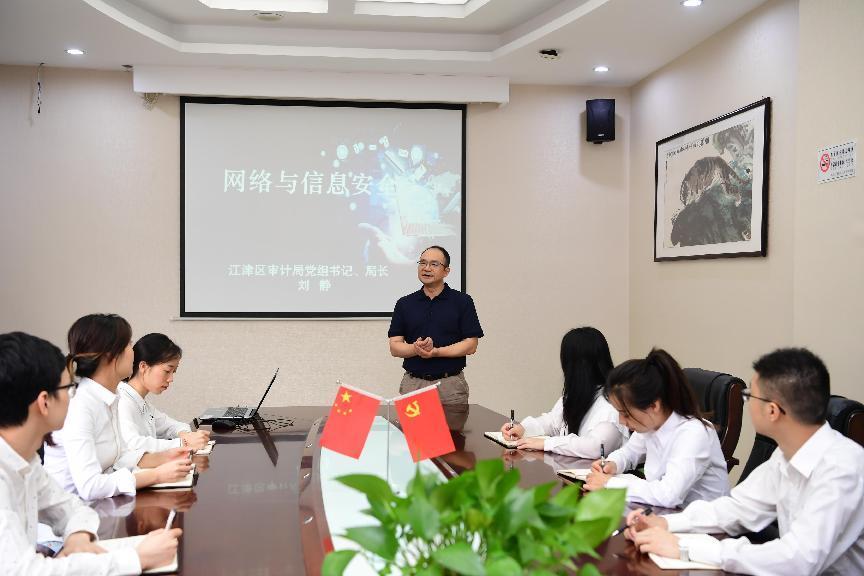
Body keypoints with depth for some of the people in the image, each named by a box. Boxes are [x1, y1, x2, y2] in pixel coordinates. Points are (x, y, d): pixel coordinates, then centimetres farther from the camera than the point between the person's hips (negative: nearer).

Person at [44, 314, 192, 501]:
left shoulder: (109, 398, 5)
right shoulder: (78, 405, -21)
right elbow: (89, 486, -28)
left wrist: (163, 457, -3)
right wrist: (158, 475, -24)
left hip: (96, 506, 7)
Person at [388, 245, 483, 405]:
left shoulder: (462, 301, 1)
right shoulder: (404, 304, 9)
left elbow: (471, 345, -4)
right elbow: (394, 346, 4)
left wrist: (436, 352, -16)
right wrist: (416, 349, -16)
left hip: (451, 385, -2)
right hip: (413, 384, 2)